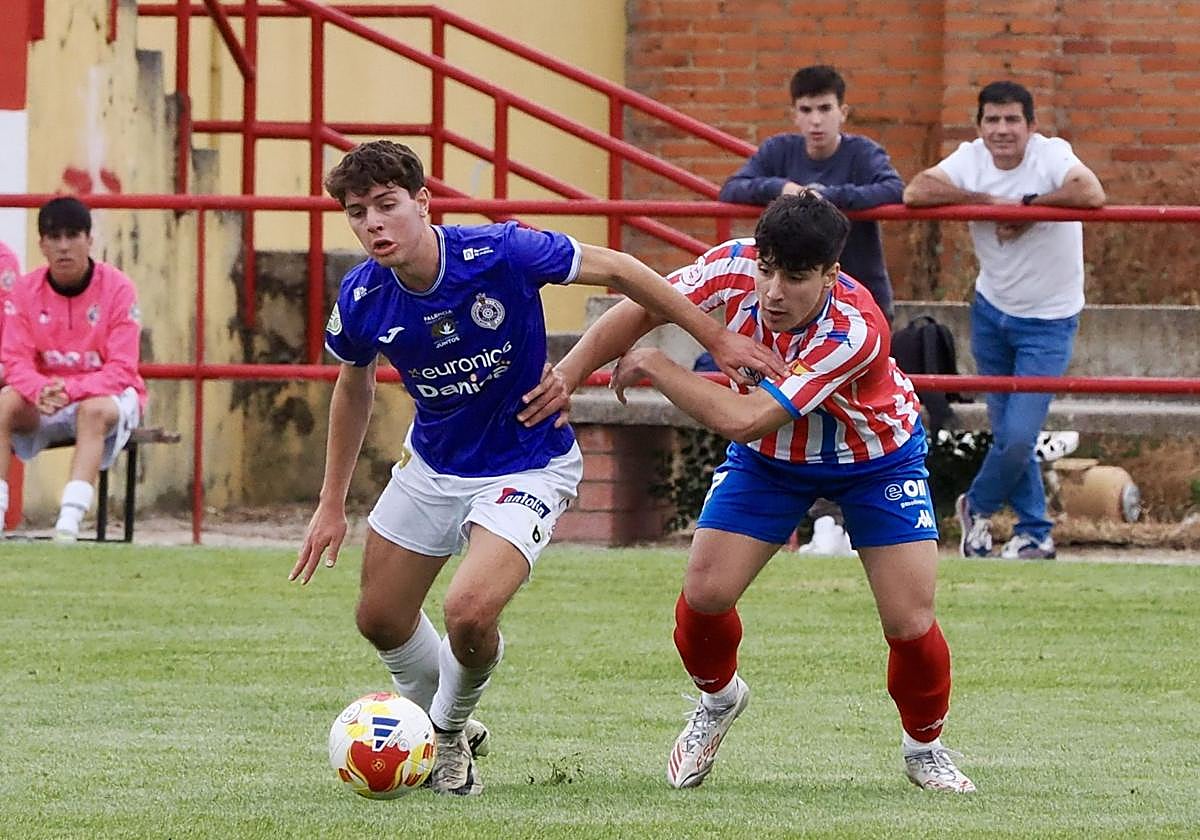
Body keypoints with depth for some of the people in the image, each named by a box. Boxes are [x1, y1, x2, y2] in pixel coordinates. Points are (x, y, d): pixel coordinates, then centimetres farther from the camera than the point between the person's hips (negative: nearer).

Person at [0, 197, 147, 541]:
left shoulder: (117, 287, -13)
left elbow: (121, 369, -17)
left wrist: (71, 390, -33)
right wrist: (40, 390, -30)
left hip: (104, 394, -3)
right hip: (43, 403, 3)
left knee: (95, 410, -37)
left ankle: (69, 522, -49)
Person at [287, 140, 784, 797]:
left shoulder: (501, 254, -28)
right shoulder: (361, 300, -15)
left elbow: (616, 271, -13)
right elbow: (354, 386, 8)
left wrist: (717, 341, -7)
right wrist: (332, 503, 12)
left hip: (526, 466, -5)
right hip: (431, 465, 5)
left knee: (470, 613, -24)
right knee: (380, 620, 12)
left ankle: (452, 730, 8)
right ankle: (430, 723, 43)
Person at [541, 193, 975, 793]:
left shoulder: (855, 331, -40)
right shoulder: (733, 269, -29)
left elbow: (743, 419, -42)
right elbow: (640, 310, -13)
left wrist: (654, 367, -32)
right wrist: (567, 374, -25)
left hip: (874, 459, -3)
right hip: (771, 455, 3)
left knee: (911, 624, -11)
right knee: (704, 592, -10)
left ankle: (925, 749, 19)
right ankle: (718, 699, 23)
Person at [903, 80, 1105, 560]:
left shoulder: (1051, 156, -19)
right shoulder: (971, 159, -9)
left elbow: (1092, 195, -39)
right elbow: (915, 193, -24)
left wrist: (1028, 207, -29)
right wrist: (991, 201, -26)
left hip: (1047, 321, -4)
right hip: (991, 312, 4)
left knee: (1019, 435, -9)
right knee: (1006, 431, 10)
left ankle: (977, 506, 20)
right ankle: (1034, 532, 26)